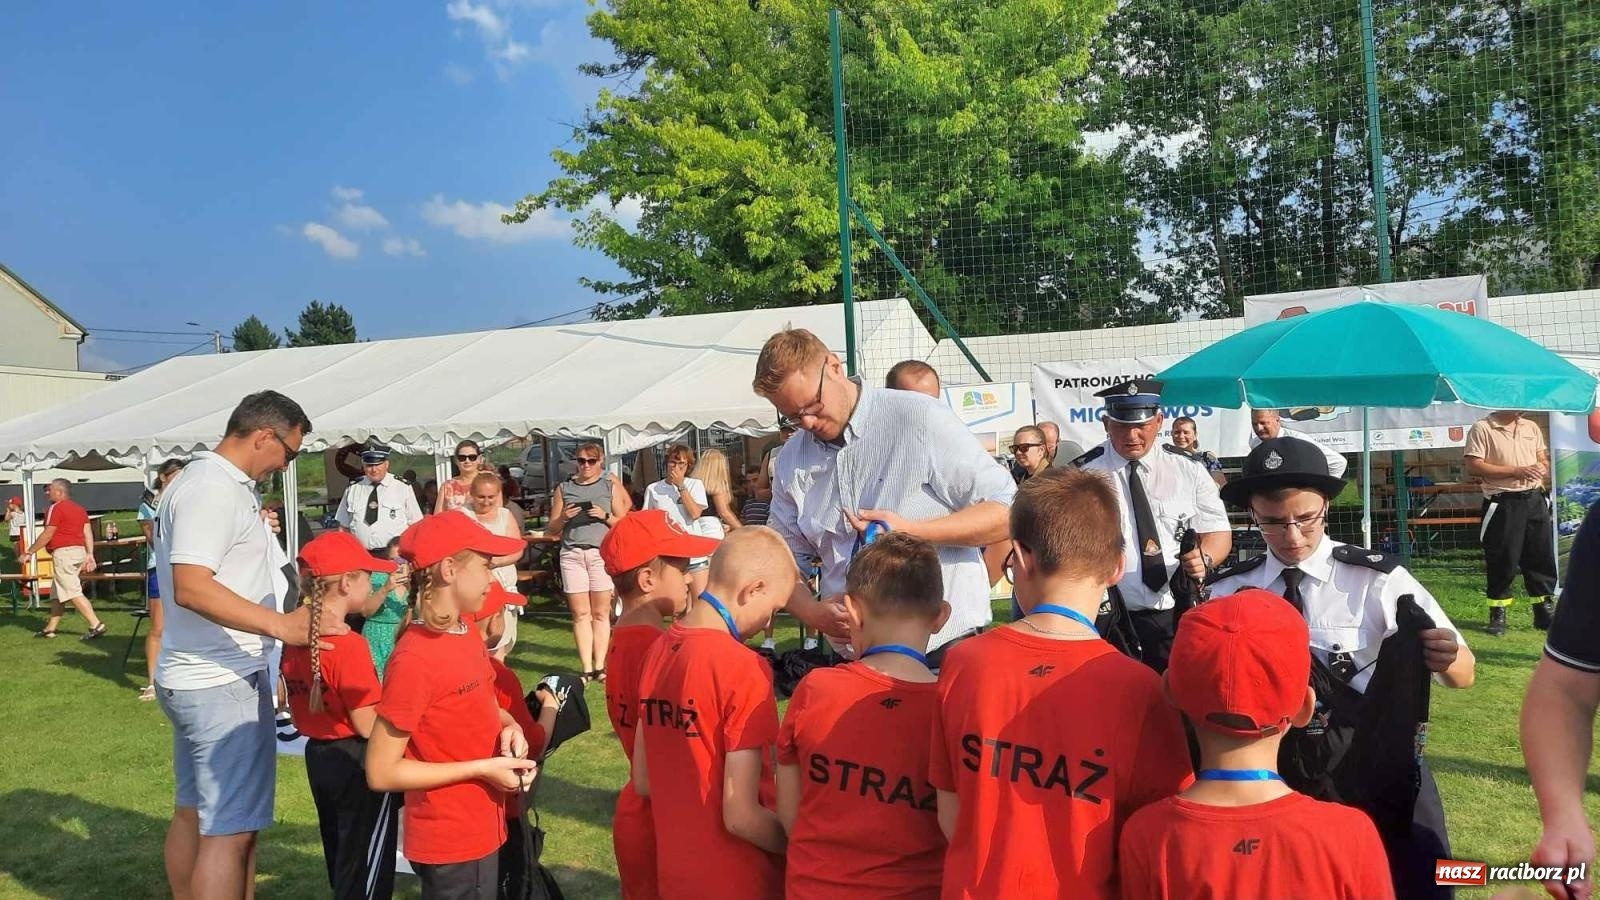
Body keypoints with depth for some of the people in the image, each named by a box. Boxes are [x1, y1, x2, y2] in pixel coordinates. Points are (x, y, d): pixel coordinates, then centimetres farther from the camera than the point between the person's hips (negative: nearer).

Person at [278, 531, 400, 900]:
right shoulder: (349, 645, -25)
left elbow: (301, 707, 10)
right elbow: (368, 727, -22)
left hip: (318, 754, 8)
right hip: (358, 762, -8)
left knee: (340, 864, 24)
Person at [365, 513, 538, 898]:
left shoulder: (466, 632, 1)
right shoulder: (415, 660, -24)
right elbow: (381, 772, -22)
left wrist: (509, 727, -4)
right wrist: (482, 768, -21)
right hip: (450, 843, -8)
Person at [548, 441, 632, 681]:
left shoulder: (610, 486, 10)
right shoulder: (564, 488, 13)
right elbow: (551, 529, 14)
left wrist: (605, 516, -9)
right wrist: (564, 517, -6)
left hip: (602, 552, -1)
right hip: (572, 554, 1)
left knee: (601, 613, 0)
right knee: (580, 613, 0)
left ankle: (600, 666, 5)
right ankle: (586, 668, 3)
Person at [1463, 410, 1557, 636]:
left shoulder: (1532, 427, 13)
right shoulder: (1482, 428, -6)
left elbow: (1544, 460, 19)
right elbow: (1473, 467, -13)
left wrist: (1541, 469, -5)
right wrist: (1514, 470, -16)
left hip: (1535, 500, 5)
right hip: (1503, 504, -5)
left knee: (1542, 557, 9)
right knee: (1502, 561, 0)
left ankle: (1545, 612, 20)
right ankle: (1498, 614, 12)